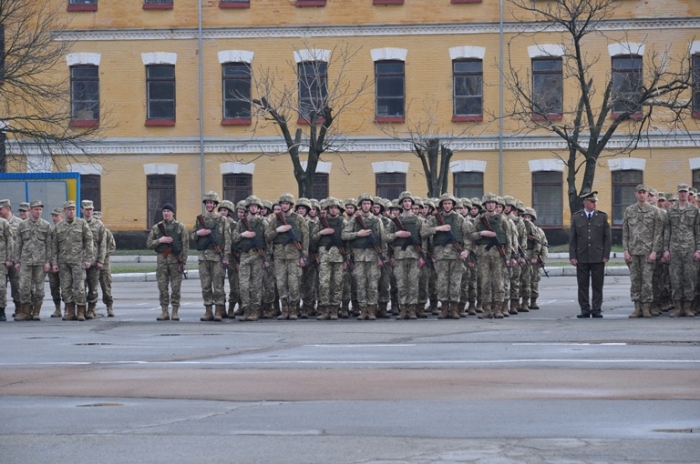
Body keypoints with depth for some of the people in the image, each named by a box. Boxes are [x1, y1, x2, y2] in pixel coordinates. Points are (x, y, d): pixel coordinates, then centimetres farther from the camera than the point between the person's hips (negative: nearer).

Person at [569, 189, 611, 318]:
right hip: (582, 258, 0)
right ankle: (585, 310, 8)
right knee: (583, 285, 2)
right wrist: (572, 256, -2)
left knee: (597, 285, 1)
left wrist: (606, 255, -3)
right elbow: (572, 238, 5)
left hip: (598, 257, 0)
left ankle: (597, 310, 6)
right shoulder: (576, 217, 5)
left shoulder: (603, 217, 5)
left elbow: (607, 238, 5)